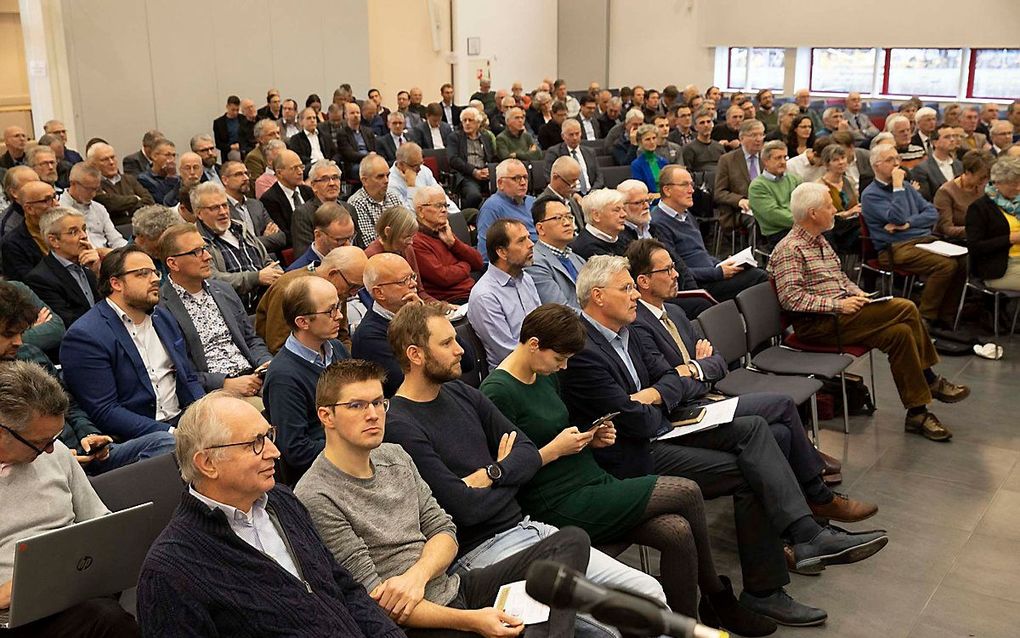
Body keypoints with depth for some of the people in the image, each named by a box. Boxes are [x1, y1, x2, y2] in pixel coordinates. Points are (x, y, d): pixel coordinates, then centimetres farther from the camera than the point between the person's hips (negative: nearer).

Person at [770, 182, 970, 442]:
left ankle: (917, 413, -3)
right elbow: (791, 298, -22)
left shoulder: (819, 241, 17)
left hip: (840, 311, 9)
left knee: (900, 332, -12)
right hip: (816, 325, -9)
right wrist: (838, 305, -22)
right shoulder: (789, 250, -14)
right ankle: (930, 380, 0)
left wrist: (857, 294, 7)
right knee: (906, 309, -17)